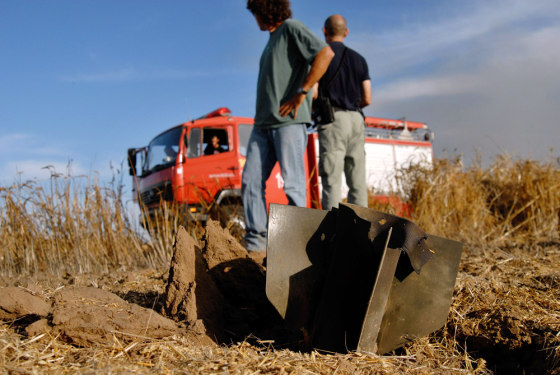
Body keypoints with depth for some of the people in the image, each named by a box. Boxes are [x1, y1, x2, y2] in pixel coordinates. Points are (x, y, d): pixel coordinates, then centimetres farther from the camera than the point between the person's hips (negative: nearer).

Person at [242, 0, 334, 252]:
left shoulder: (291, 28, 0)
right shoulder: (273, 39, 26)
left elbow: (325, 54, -15)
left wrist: (301, 93, -16)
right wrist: (261, 118, 16)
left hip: (289, 121, -9)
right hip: (264, 123, 9)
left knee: (292, 182, -8)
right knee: (251, 181, 1)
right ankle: (255, 243, 4)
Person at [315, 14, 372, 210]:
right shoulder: (359, 59, 16)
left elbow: (312, 92, -8)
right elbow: (367, 99, 10)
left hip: (332, 120, -4)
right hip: (356, 120, 5)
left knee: (331, 180, -9)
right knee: (357, 182, 4)